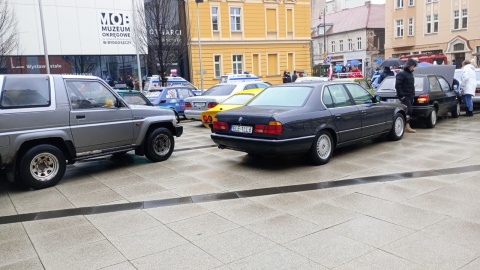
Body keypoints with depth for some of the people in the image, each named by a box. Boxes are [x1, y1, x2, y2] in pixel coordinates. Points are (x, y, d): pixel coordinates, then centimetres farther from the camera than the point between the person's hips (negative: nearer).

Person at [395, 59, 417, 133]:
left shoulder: (410, 74, 20)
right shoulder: (401, 74, -9)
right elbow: (397, 85, -16)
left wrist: (413, 94, 18)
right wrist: (401, 95, -18)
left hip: (410, 96, 9)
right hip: (405, 97, -9)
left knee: (409, 111, 8)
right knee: (408, 111, -14)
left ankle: (406, 126, 12)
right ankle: (407, 126, -12)